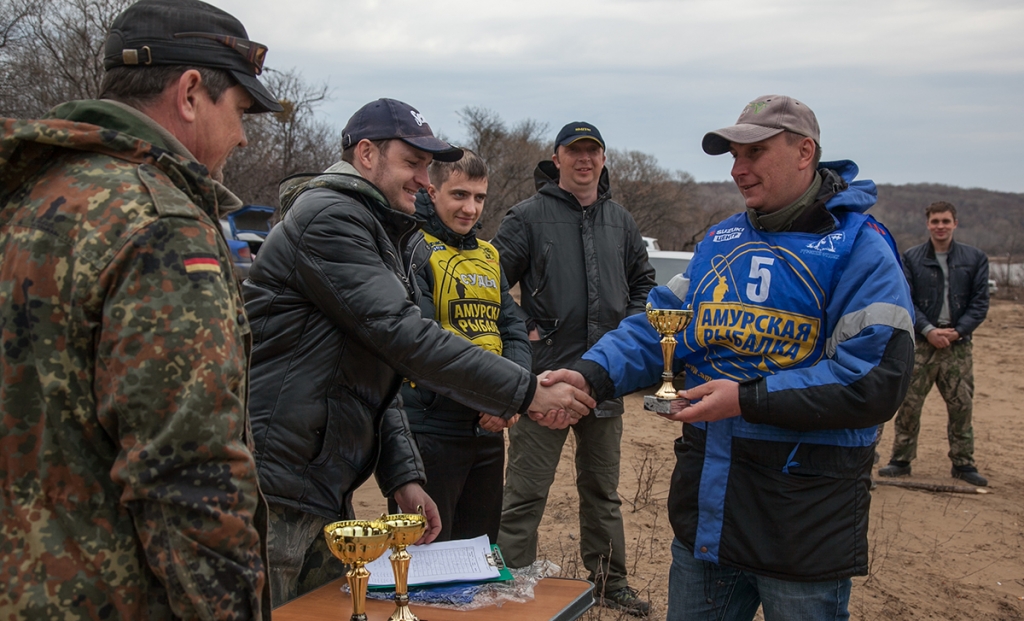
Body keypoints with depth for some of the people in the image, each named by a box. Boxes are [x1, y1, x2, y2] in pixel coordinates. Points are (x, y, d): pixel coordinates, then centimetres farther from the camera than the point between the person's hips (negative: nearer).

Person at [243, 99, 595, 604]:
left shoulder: (383, 239, 20)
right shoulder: (328, 219, -13)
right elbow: (403, 336, -22)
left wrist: (403, 475, 8)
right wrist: (527, 392, -19)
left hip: (326, 493, 10)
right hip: (273, 490, -10)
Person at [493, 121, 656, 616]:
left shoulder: (620, 220, 12)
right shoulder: (529, 216, -4)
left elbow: (643, 280, 24)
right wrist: (522, 332, -11)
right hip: (545, 375, -5)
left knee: (603, 488, 17)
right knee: (526, 492, -3)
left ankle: (609, 580, 31)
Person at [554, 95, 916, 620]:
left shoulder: (858, 247, -10)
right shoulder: (719, 241, 11)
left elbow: (876, 380, -19)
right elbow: (657, 328, 6)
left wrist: (749, 399, -23)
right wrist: (591, 374, -12)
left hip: (805, 513, -6)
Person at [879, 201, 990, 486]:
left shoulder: (975, 258, 6)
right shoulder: (911, 258, 3)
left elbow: (980, 302, 3)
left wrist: (957, 331, -9)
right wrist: (928, 330, -12)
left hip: (958, 344, 1)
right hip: (921, 343, -1)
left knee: (961, 406, 5)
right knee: (909, 404, 0)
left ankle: (963, 464, 16)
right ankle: (901, 460, 9)